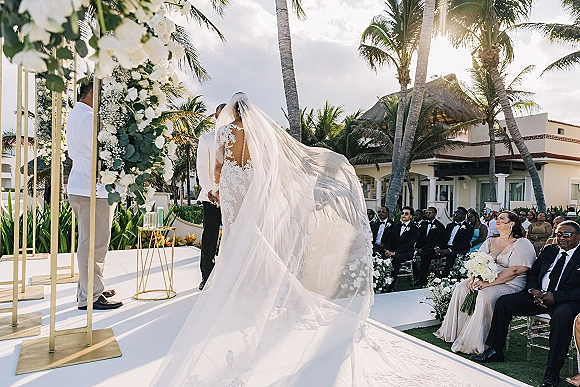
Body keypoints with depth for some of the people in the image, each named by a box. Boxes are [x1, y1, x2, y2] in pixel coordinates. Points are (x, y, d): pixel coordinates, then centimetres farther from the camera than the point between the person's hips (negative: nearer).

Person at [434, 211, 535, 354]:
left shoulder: (522, 244, -4)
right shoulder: (489, 242, 16)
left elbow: (515, 270, -17)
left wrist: (489, 282, -24)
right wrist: (473, 278, -13)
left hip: (510, 284, -7)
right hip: (486, 279, 7)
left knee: (485, 296, -33)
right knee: (461, 288, -14)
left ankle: (475, 343, -23)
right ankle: (453, 333, -5)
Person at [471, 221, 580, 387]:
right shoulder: (548, 250, 15)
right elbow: (532, 273, 17)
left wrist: (555, 297, -20)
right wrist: (534, 290, -3)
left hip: (565, 301, -6)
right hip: (539, 295, 6)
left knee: (561, 316, -38)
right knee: (503, 302, -10)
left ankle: (552, 373, -28)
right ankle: (494, 351, -1)